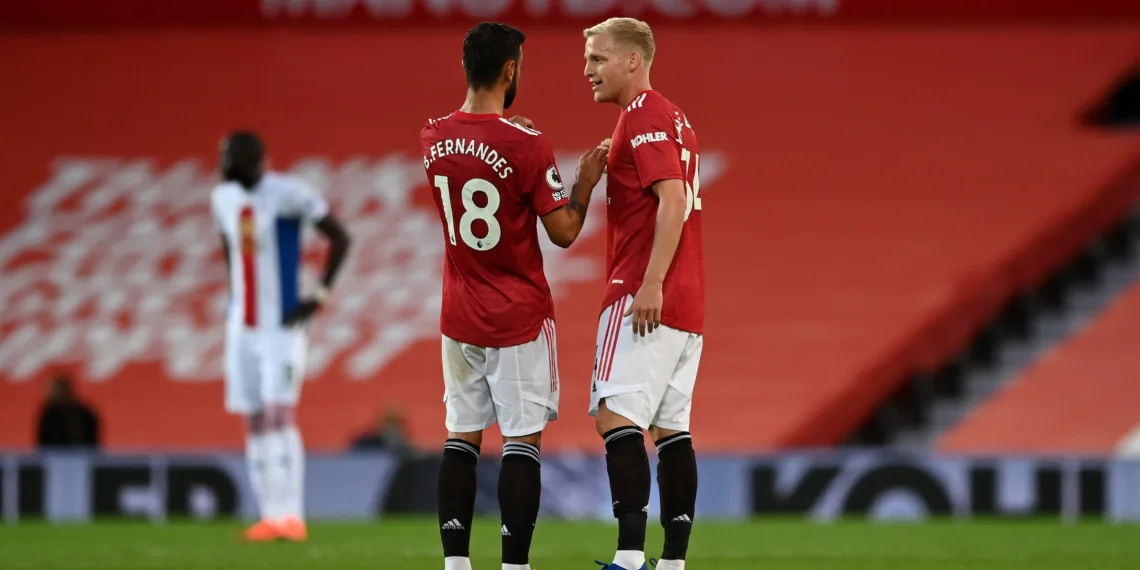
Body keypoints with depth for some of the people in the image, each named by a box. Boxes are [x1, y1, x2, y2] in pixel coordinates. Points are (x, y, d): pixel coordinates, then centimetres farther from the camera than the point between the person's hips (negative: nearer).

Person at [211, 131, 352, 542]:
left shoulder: (288, 194, -13)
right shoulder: (224, 198, 8)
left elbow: (340, 238, -10)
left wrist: (320, 296, -13)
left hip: (282, 326, -7)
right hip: (242, 327, 7)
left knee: (278, 415, -15)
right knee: (254, 422, 3)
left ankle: (292, 517, -14)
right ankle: (271, 517, 6)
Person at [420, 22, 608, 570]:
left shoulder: (433, 140, 1)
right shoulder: (528, 145, -16)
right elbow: (563, 232, -11)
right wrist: (585, 184, 4)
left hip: (459, 318, 5)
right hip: (519, 319, -5)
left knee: (462, 436, 11)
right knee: (522, 439, -2)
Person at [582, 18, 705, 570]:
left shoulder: (643, 117, -10)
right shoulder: (674, 118, 20)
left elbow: (672, 200, -20)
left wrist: (651, 283, -25)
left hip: (645, 298, -10)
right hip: (686, 305, 10)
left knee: (616, 415, -15)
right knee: (671, 428, 8)